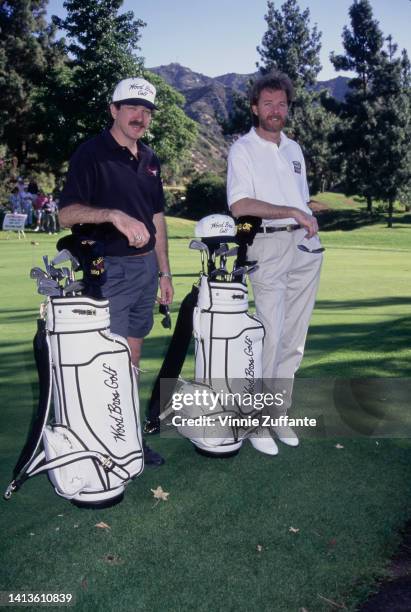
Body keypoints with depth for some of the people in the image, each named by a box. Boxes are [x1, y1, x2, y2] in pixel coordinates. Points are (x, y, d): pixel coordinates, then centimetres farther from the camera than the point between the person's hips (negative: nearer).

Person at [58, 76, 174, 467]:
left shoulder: (149, 159, 15)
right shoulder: (91, 153, -6)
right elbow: (66, 214, -14)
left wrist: (164, 270, 15)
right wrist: (114, 214, -30)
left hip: (145, 266, 7)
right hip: (108, 269, -7)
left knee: (133, 356, 12)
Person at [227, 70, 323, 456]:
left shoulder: (294, 149, 20)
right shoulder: (243, 149, 0)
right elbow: (239, 206, -13)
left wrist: (309, 221, 10)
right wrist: (291, 212, -15)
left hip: (306, 246, 6)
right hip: (269, 246, -6)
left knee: (294, 337, 7)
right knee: (271, 335, -10)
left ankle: (280, 413, 19)